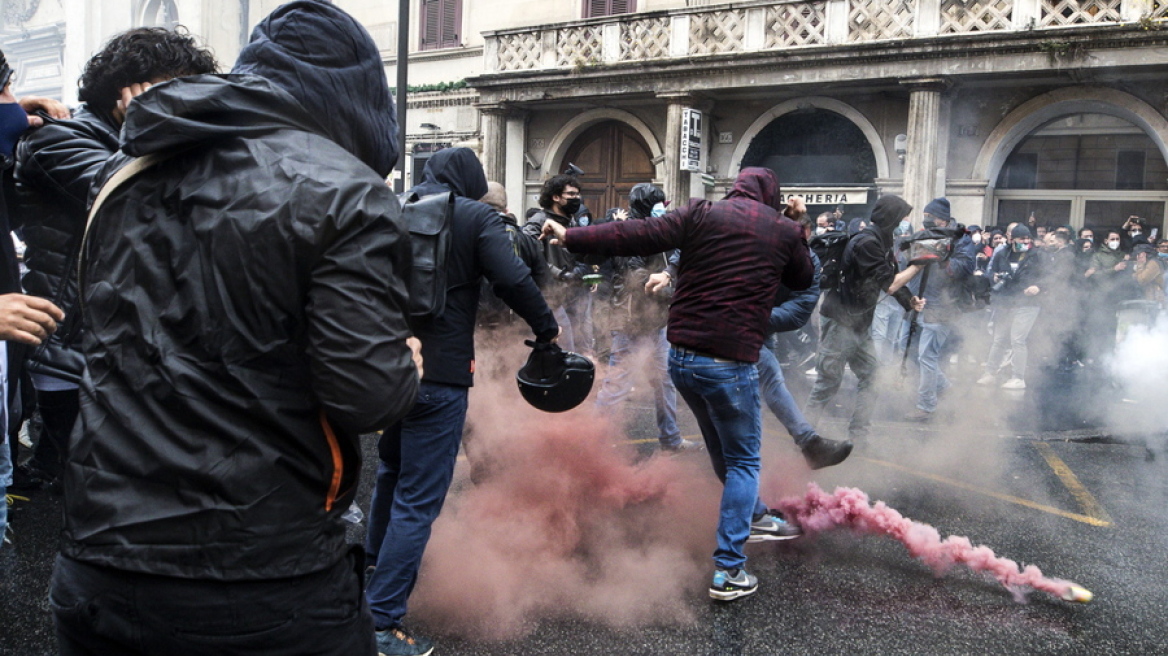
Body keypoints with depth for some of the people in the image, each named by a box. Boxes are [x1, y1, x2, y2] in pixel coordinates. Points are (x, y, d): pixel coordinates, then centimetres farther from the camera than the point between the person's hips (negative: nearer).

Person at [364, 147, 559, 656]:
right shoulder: (474, 216, -7)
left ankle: (374, 567, 44)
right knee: (418, 499, -1)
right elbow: (512, 280, -15)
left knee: (391, 472, 27)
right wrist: (547, 329, -1)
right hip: (439, 371, -6)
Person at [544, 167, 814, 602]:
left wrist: (571, 237, -3)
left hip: (681, 357, 3)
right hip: (731, 362, -3)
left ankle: (754, 517, 46)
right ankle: (728, 571, 5)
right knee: (743, 460, 11)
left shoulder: (703, 214, 2)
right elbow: (803, 280, 22)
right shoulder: (784, 231, 4)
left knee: (723, 447, 25)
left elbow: (637, 237, -7)